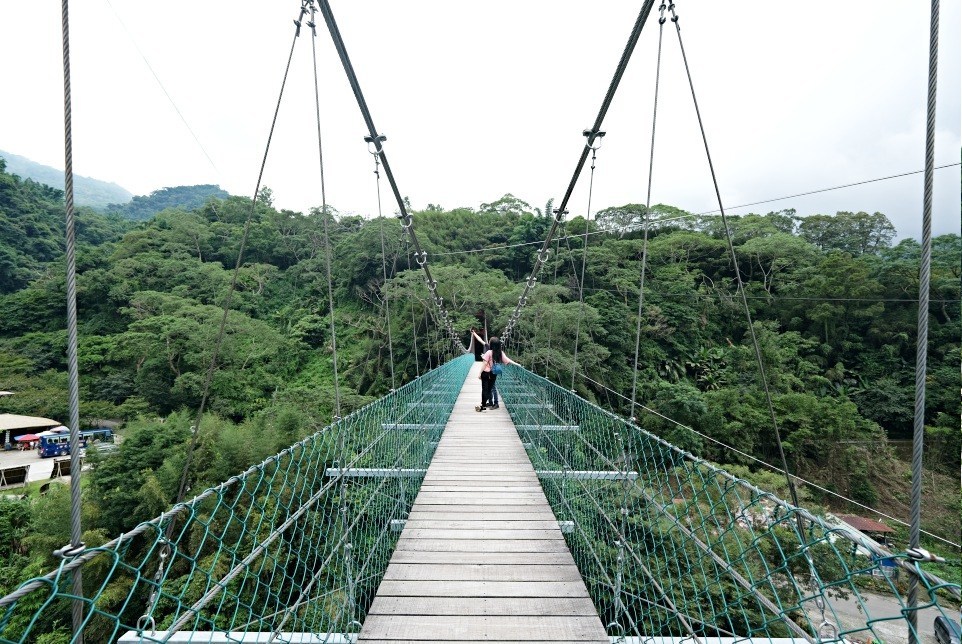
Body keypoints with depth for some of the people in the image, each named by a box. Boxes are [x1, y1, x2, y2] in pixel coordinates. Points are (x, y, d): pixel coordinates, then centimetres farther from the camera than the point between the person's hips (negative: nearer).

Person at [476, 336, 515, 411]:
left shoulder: (489, 352, -14)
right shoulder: (501, 353, -3)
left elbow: (485, 364, -13)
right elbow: (508, 360, -1)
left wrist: (480, 373, -8)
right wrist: (516, 364, 8)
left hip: (486, 373, -4)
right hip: (494, 374, 4)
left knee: (485, 389, 0)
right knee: (490, 389, 17)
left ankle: (483, 406, 0)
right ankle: (490, 403, 21)